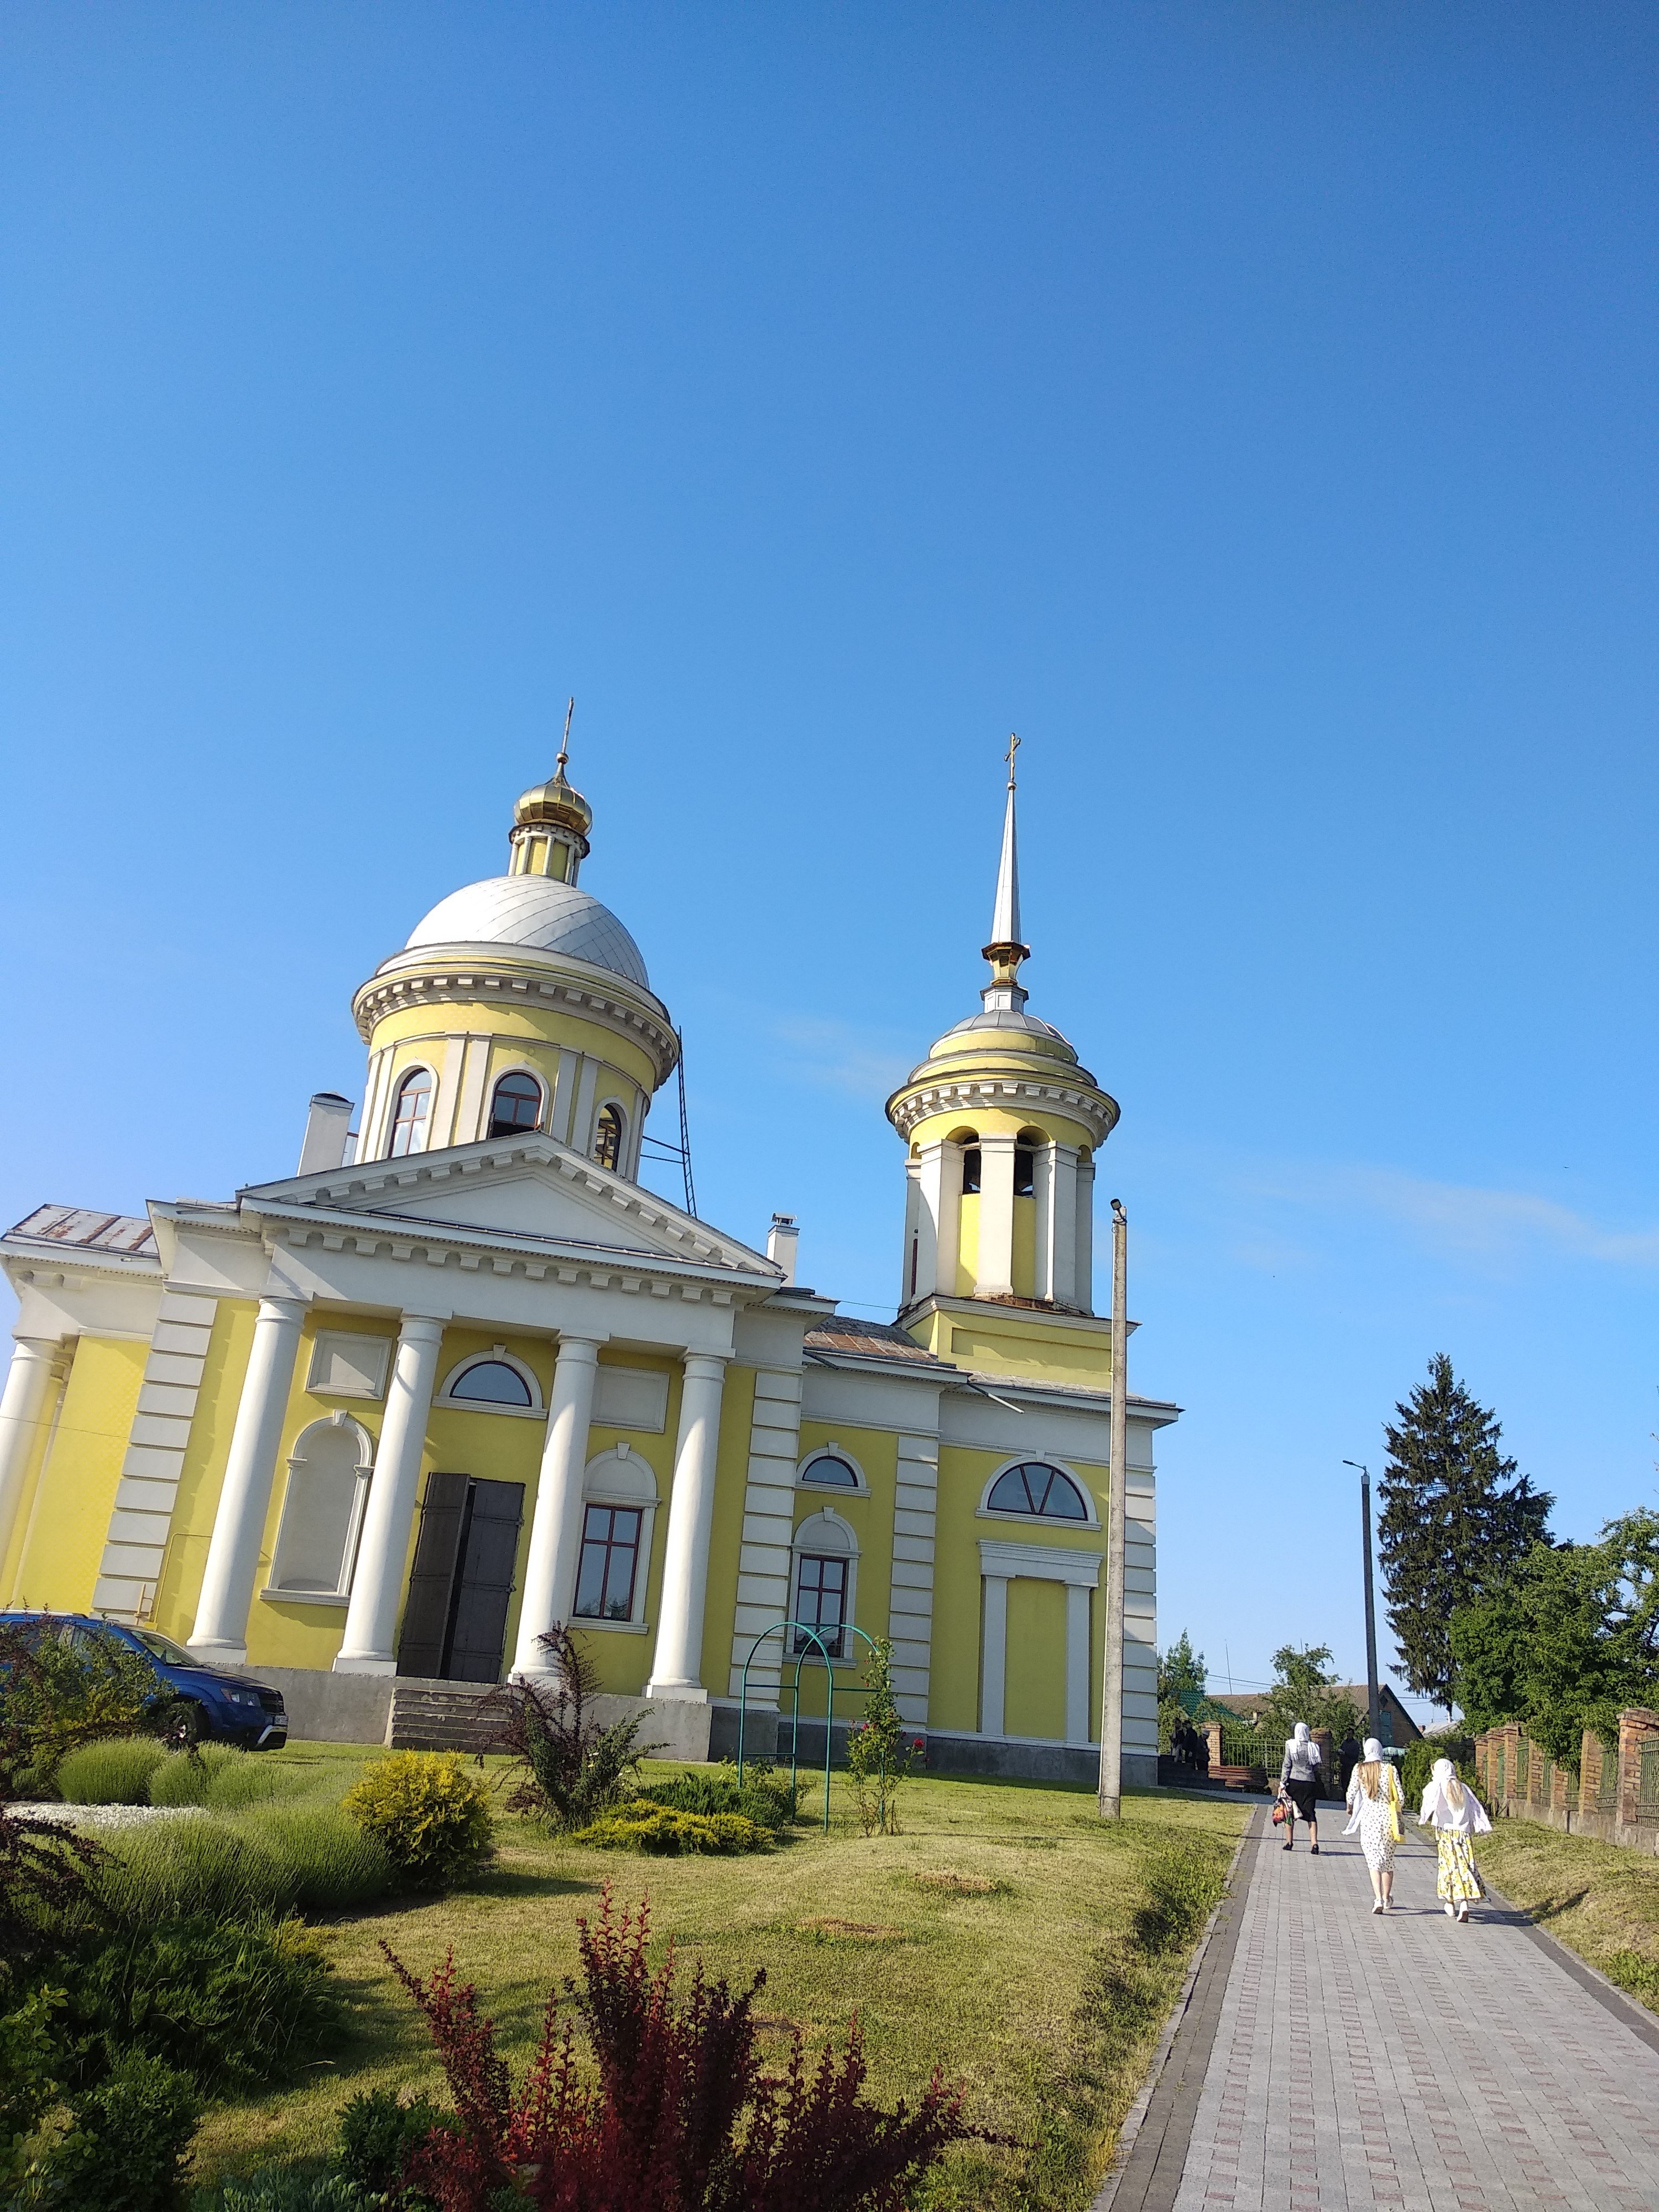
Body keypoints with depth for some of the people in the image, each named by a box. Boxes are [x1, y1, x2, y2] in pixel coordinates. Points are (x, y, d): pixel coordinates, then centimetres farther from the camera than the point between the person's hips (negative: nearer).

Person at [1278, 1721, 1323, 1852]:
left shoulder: (1291, 1745, -6)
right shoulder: (1313, 1747, 0)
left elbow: (1286, 1765, -6)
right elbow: (1316, 1768, 5)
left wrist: (1282, 1784, -2)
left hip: (1293, 1782, -2)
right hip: (1310, 1783, 2)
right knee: (1311, 1814, 6)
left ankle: (1289, 1842, 14)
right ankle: (1314, 1842, -7)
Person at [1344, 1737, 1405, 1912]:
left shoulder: (1359, 1769, -3)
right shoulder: (1390, 1769, -2)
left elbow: (1351, 1794, 0)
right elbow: (1400, 1796, -3)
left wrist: (1350, 1808, 21)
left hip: (1369, 1818, -1)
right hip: (1388, 1817, 2)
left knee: (1374, 1860, -2)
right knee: (1388, 1859, 17)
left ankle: (1378, 1899, -18)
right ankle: (1387, 1899, 27)